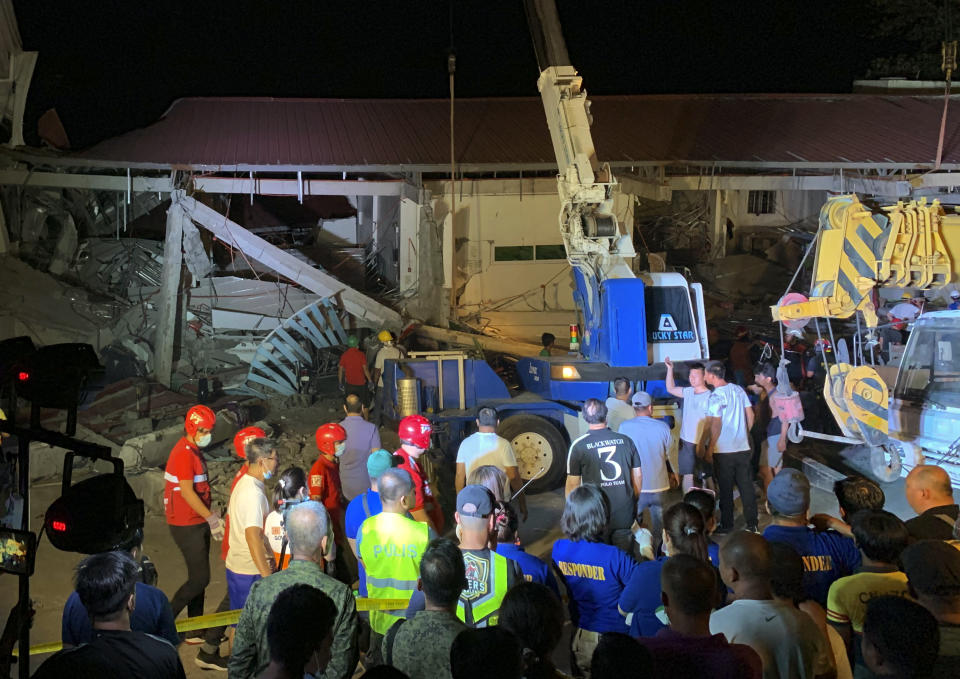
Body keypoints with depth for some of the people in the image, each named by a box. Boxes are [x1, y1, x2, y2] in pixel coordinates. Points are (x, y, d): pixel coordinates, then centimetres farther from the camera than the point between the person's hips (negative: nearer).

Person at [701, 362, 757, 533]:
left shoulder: (716, 396, -15)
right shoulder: (738, 389, 5)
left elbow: (716, 426, -17)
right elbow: (750, 415, 8)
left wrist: (709, 450, -11)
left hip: (723, 450, -6)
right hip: (743, 448, 6)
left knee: (725, 488, 5)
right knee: (746, 485, 11)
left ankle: (727, 524, 13)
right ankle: (752, 522, 17)